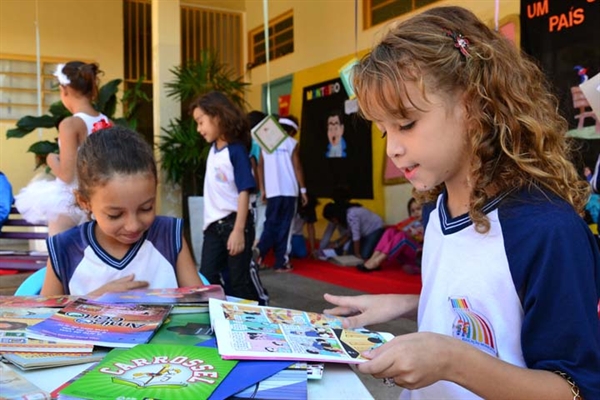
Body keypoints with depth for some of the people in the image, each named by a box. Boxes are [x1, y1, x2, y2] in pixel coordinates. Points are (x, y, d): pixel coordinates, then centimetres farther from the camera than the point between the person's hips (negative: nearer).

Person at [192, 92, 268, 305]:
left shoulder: (236, 150, -14)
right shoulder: (212, 149, 8)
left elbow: (244, 191, -20)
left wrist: (238, 230, -24)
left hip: (234, 222, -7)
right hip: (213, 225, 7)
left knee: (239, 281, 1)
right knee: (206, 281, 7)